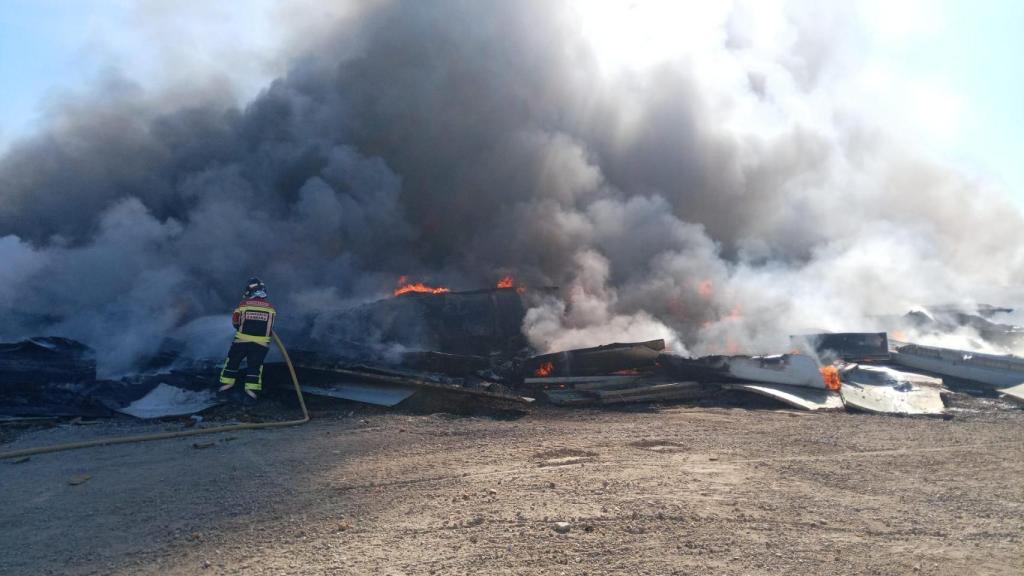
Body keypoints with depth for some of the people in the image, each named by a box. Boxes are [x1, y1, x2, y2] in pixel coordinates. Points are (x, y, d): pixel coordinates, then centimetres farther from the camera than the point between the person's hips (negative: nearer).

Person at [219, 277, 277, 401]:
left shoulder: (243, 304, -5)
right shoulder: (270, 307, 0)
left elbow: (235, 322, 4)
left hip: (242, 340, -1)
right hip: (262, 343, 1)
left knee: (233, 360, 17)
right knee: (255, 365, 9)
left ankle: (227, 382, 21)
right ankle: (251, 387, 2)